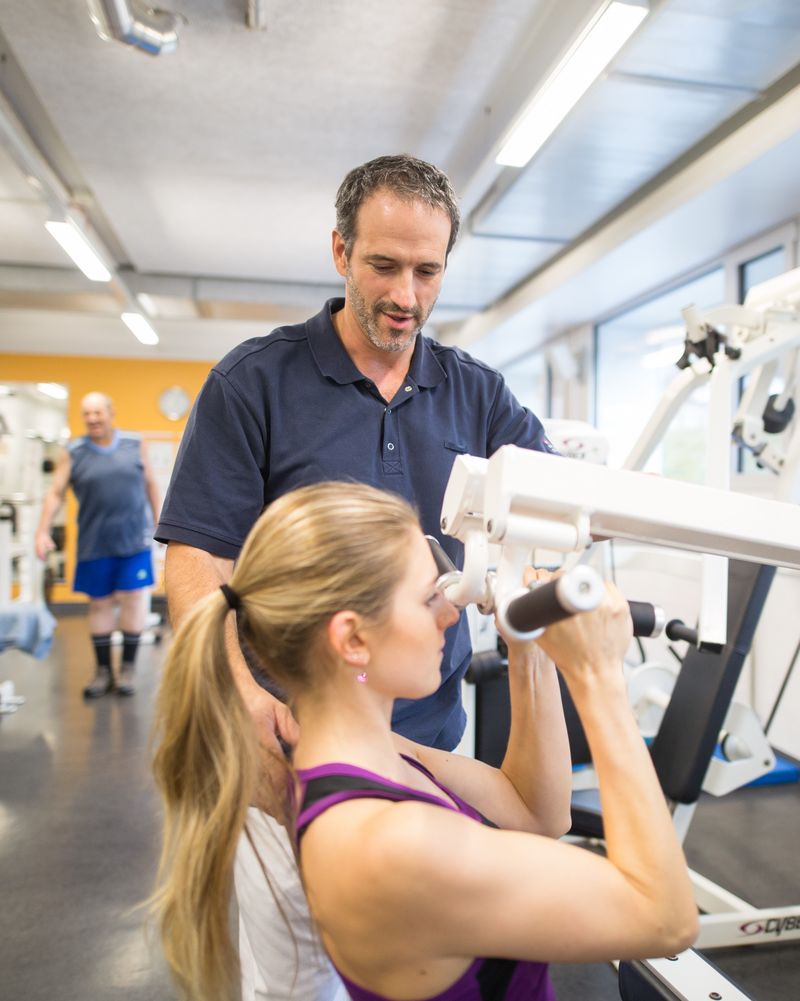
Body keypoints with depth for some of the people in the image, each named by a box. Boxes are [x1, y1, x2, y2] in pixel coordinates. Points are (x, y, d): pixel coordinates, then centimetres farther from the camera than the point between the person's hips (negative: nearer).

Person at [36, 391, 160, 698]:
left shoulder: (134, 445, 4)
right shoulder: (72, 453, 1)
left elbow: (150, 484, 13)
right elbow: (55, 493, -1)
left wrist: (158, 521, 13)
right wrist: (43, 531, -11)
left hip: (134, 539, 0)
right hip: (95, 544, 0)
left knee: (132, 599, -1)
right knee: (99, 604, 8)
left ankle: (128, 668, 13)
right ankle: (103, 670, 21)